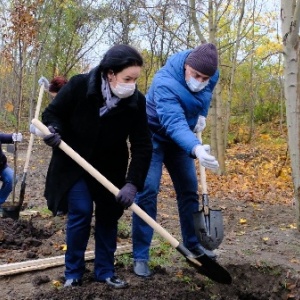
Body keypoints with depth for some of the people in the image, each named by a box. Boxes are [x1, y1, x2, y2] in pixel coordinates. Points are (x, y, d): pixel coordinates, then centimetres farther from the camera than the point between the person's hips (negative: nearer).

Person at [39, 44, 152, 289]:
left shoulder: (136, 101, -19)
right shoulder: (79, 86, -23)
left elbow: (142, 146, -19)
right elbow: (52, 113, -9)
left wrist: (133, 183, -29)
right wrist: (53, 130, -33)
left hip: (110, 167, 3)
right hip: (74, 162, -2)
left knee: (109, 214, 5)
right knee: (81, 212, -10)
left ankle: (105, 271, 21)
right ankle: (73, 274, 8)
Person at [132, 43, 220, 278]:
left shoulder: (210, 75, -14)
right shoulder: (165, 83, -36)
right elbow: (174, 123, -49)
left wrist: (201, 114, -1)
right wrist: (196, 148, -63)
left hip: (181, 138, 6)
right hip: (153, 136, -6)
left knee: (189, 189, 10)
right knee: (147, 192, -14)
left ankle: (192, 244, 26)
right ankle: (140, 257, -6)